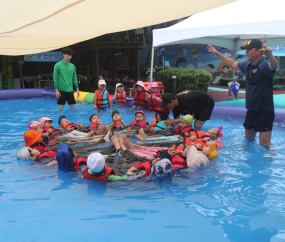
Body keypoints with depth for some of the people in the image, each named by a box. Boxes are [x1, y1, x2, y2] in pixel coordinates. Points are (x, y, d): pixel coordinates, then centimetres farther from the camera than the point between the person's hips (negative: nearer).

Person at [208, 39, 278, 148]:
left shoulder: (264, 65, -18)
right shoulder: (247, 65, 7)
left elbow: (274, 64, -42)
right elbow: (232, 63, 24)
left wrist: (269, 54, -64)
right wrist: (217, 53, 26)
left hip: (264, 111, -8)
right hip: (251, 110, 8)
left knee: (264, 144, -9)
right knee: (248, 138, 23)